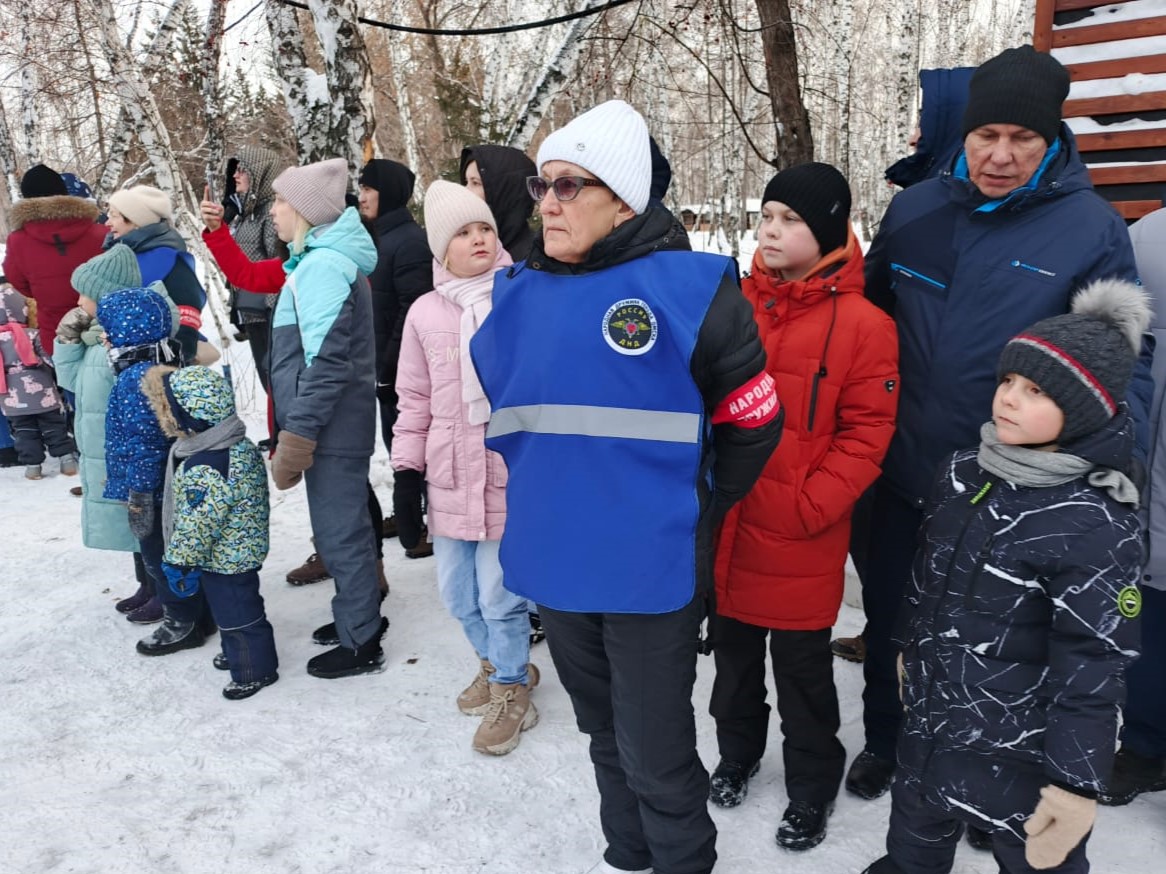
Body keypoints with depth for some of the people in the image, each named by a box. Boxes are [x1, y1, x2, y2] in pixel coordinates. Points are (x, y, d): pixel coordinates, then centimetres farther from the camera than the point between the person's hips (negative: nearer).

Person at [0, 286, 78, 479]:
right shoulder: (32, 335, -9)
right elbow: (49, 361, -6)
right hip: (42, 394, -2)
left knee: (24, 431, 11)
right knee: (54, 427, 8)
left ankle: (32, 465, 10)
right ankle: (67, 459, 6)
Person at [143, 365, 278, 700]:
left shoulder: (205, 468, -31)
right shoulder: (236, 445, 2)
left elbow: (197, 525, -28)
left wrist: (180, 561, -15)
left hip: (224, 559, -10)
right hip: (235, 553, 10)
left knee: (236, 611, 5)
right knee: (229, 607, 25)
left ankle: (254, 670, 19)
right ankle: (237, 652, 43)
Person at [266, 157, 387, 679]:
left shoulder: (321, 265, -17)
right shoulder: (325, 260, 15)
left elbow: (324, 362, -22)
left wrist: (296, 436, -20)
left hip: (330, 426, -10)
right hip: (338, 424, 10)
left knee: (340, 532, 1)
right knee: (343, 524, 20)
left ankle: (360, 644, 14)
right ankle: (362, 614, 35)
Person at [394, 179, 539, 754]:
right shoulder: (426, 312, 4)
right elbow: (415, 397, 11)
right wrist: (406, 464, 10)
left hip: (511, 473, -4)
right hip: (451, 475, 5)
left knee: (499, 594, 2)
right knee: (457, 591, 15)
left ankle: (511, 690, 27)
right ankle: (499, 664, 42)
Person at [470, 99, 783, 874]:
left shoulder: (689, 288, -12)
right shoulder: (517, 293, 3)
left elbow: (751, 423, -4)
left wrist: (693, 517, 3)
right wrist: (549, 496, 14)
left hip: (650, 569, -5)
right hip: (554, 560, 5)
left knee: (655, 751, 9)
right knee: (605, 730, 24)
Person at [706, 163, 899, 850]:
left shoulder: (863, 324, -10)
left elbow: (867, 434, -10)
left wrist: (807, 507, -17)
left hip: (800, 537, -4)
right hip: (724, 524, 4)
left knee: (801, 668, 12)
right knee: (732, 650, 21)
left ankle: (813, 783, 36)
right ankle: (738, 750, 46)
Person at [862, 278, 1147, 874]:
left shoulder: (1095, 525, -23)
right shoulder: (962, 474, -3)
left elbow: (1093, 667, -21)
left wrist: (1076, 779, -18)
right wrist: (910, 652, 20)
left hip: (1020, 756, -6)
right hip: (928, 724, 6)